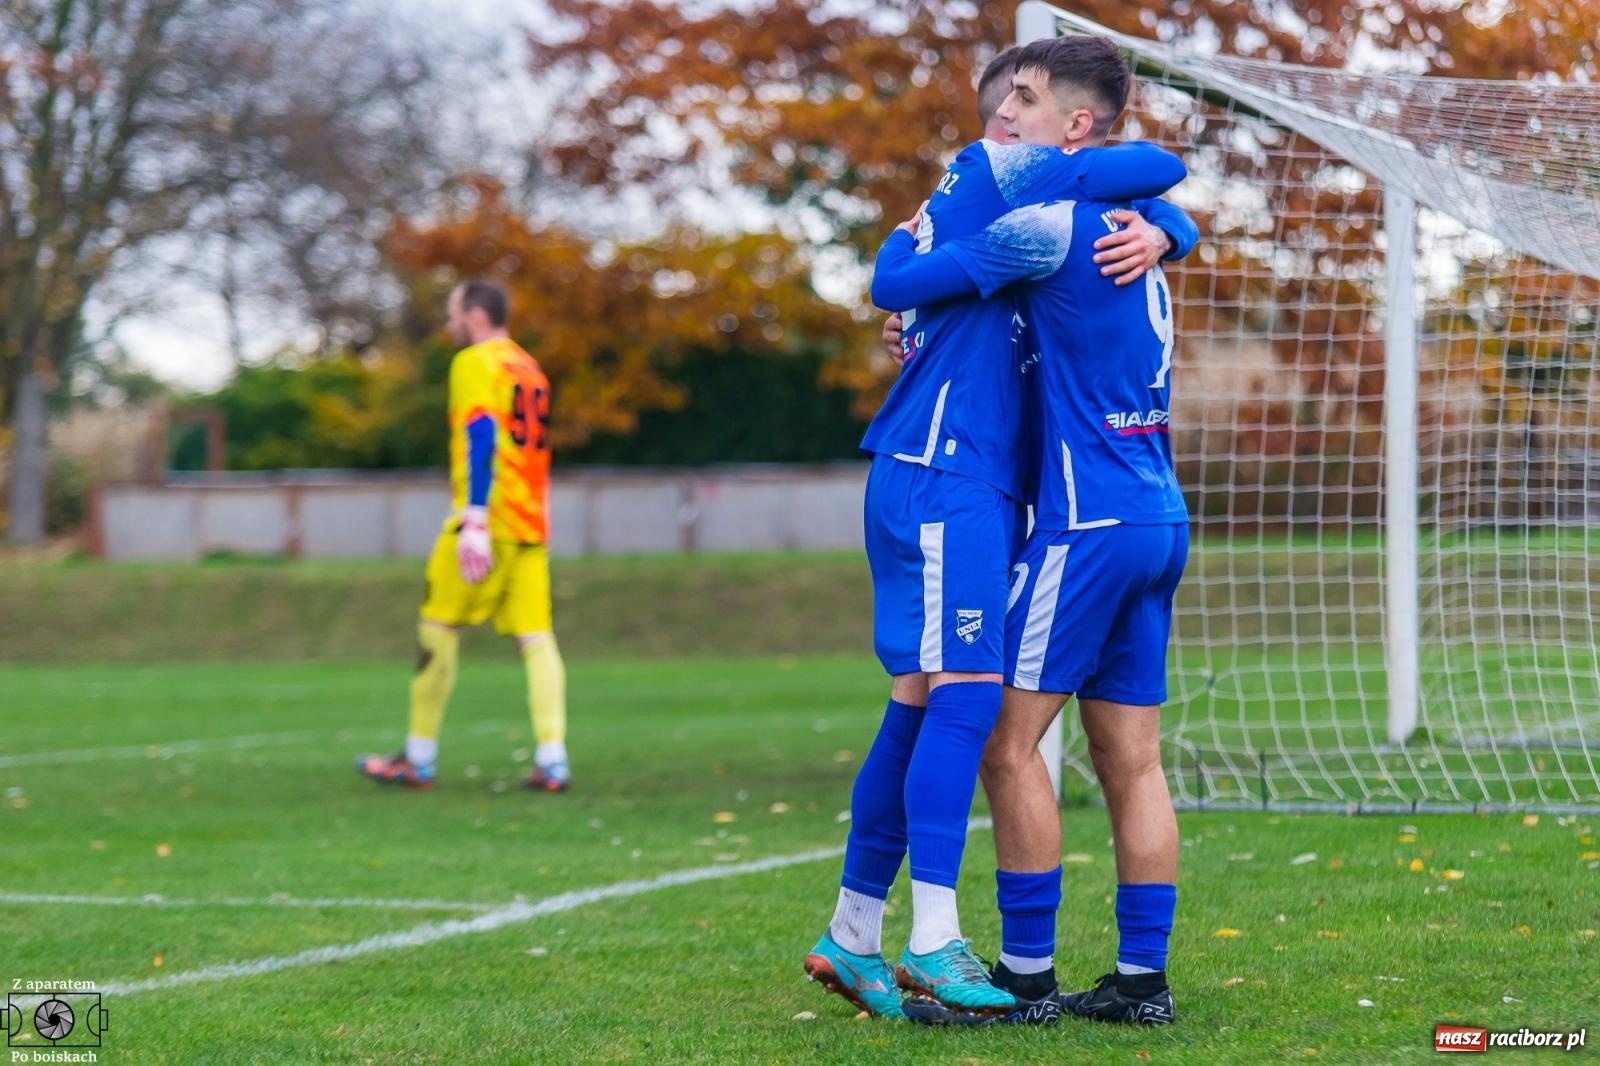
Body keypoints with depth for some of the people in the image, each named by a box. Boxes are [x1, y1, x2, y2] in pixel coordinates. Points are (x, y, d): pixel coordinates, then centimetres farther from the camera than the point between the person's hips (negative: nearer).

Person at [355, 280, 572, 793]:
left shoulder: (475, 363, -5)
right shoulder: (530, 369, 19)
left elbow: (482, 438, -17)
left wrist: (474, 522, -22)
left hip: (487, 522, -7)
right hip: (531, 525, 7)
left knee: (438, 629, 2)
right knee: (536, 637, 1)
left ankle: (418, 760, 6)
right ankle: (552, 761, -9)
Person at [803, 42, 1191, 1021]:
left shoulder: (1000, 204, 23)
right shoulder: (991, 176, -3)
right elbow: (1158, 168, -9)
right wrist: (1138, 192, 13)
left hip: (976, 489, 9)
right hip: (940, 476, -9)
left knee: (923, 704, 8)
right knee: (965, 693, -15)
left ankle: (853, 934, 12)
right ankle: (933, 937, -19)